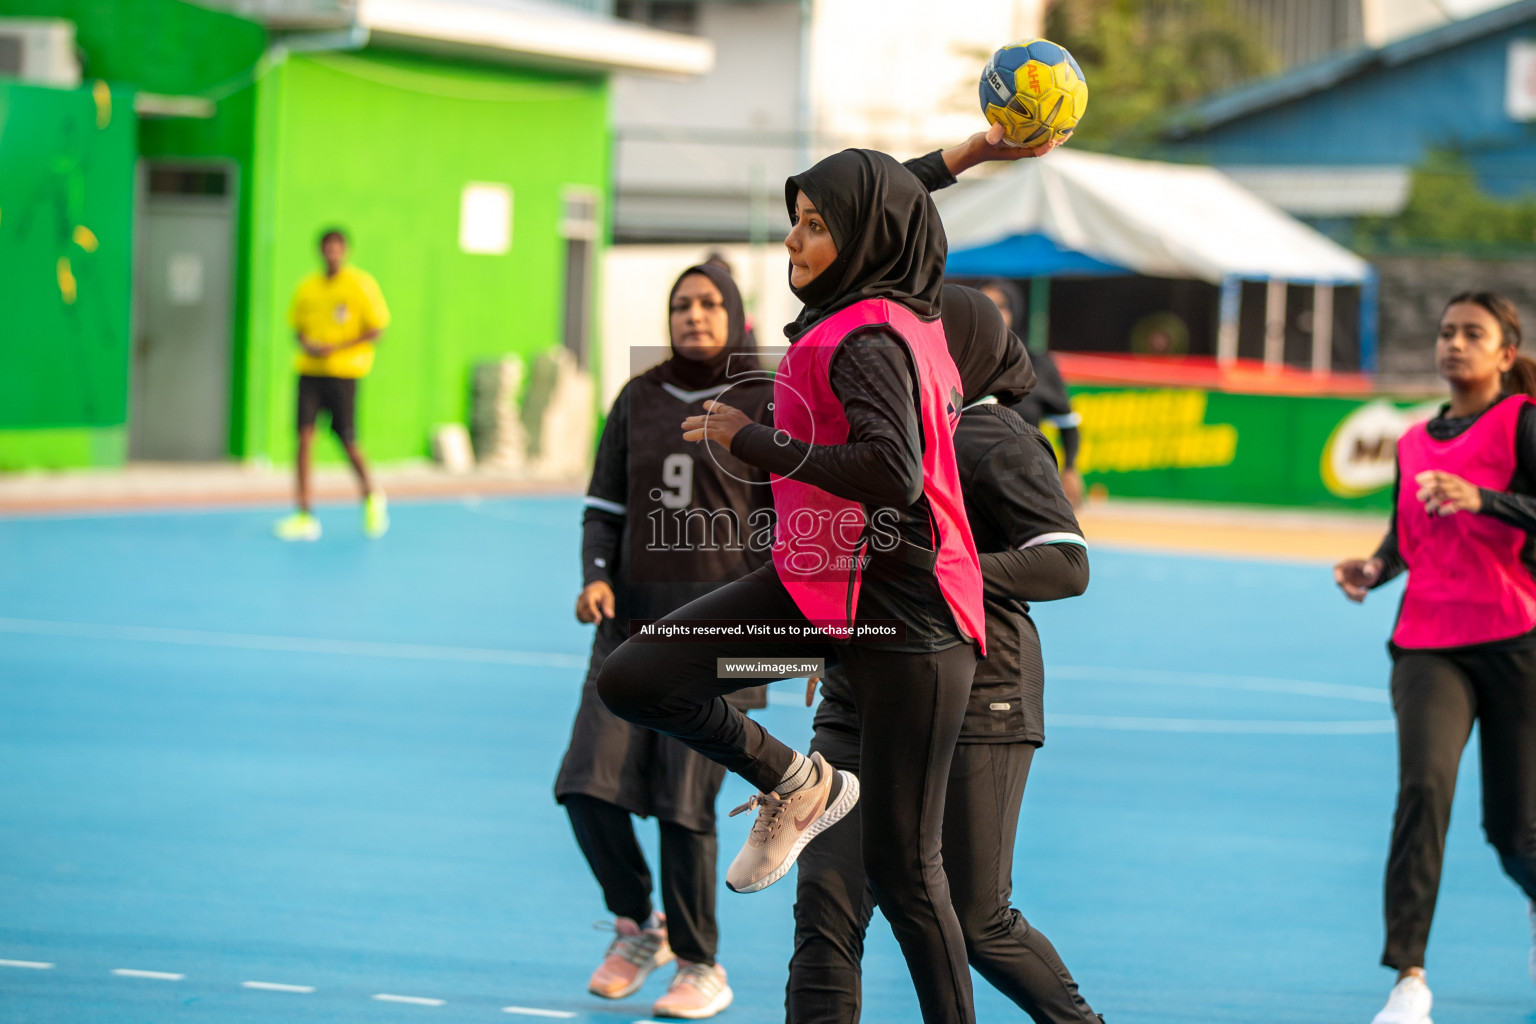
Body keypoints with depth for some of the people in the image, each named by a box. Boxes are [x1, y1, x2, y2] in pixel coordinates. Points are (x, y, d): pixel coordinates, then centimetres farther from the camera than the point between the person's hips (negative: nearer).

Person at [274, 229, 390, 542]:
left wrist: (337, 348, -13)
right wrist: (306, 345, -5)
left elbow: (376, 331, -3)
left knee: (347, 441, -1)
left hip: (343, 372, -3)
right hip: (310, 370, 3)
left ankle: (372, 495, 28)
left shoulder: (362, 285, -3)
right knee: (304, 436, -8)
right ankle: (305, 515, -7)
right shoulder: (307, 287, 9)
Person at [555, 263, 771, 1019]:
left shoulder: (766, 404, -1)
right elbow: (605, 506, 13)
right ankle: (636, 925, 17)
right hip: (634, 617, 4)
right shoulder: (638, 400, 10)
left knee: (685, 800, -7)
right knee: (590, 783, -7)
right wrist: (595, 577, -5)